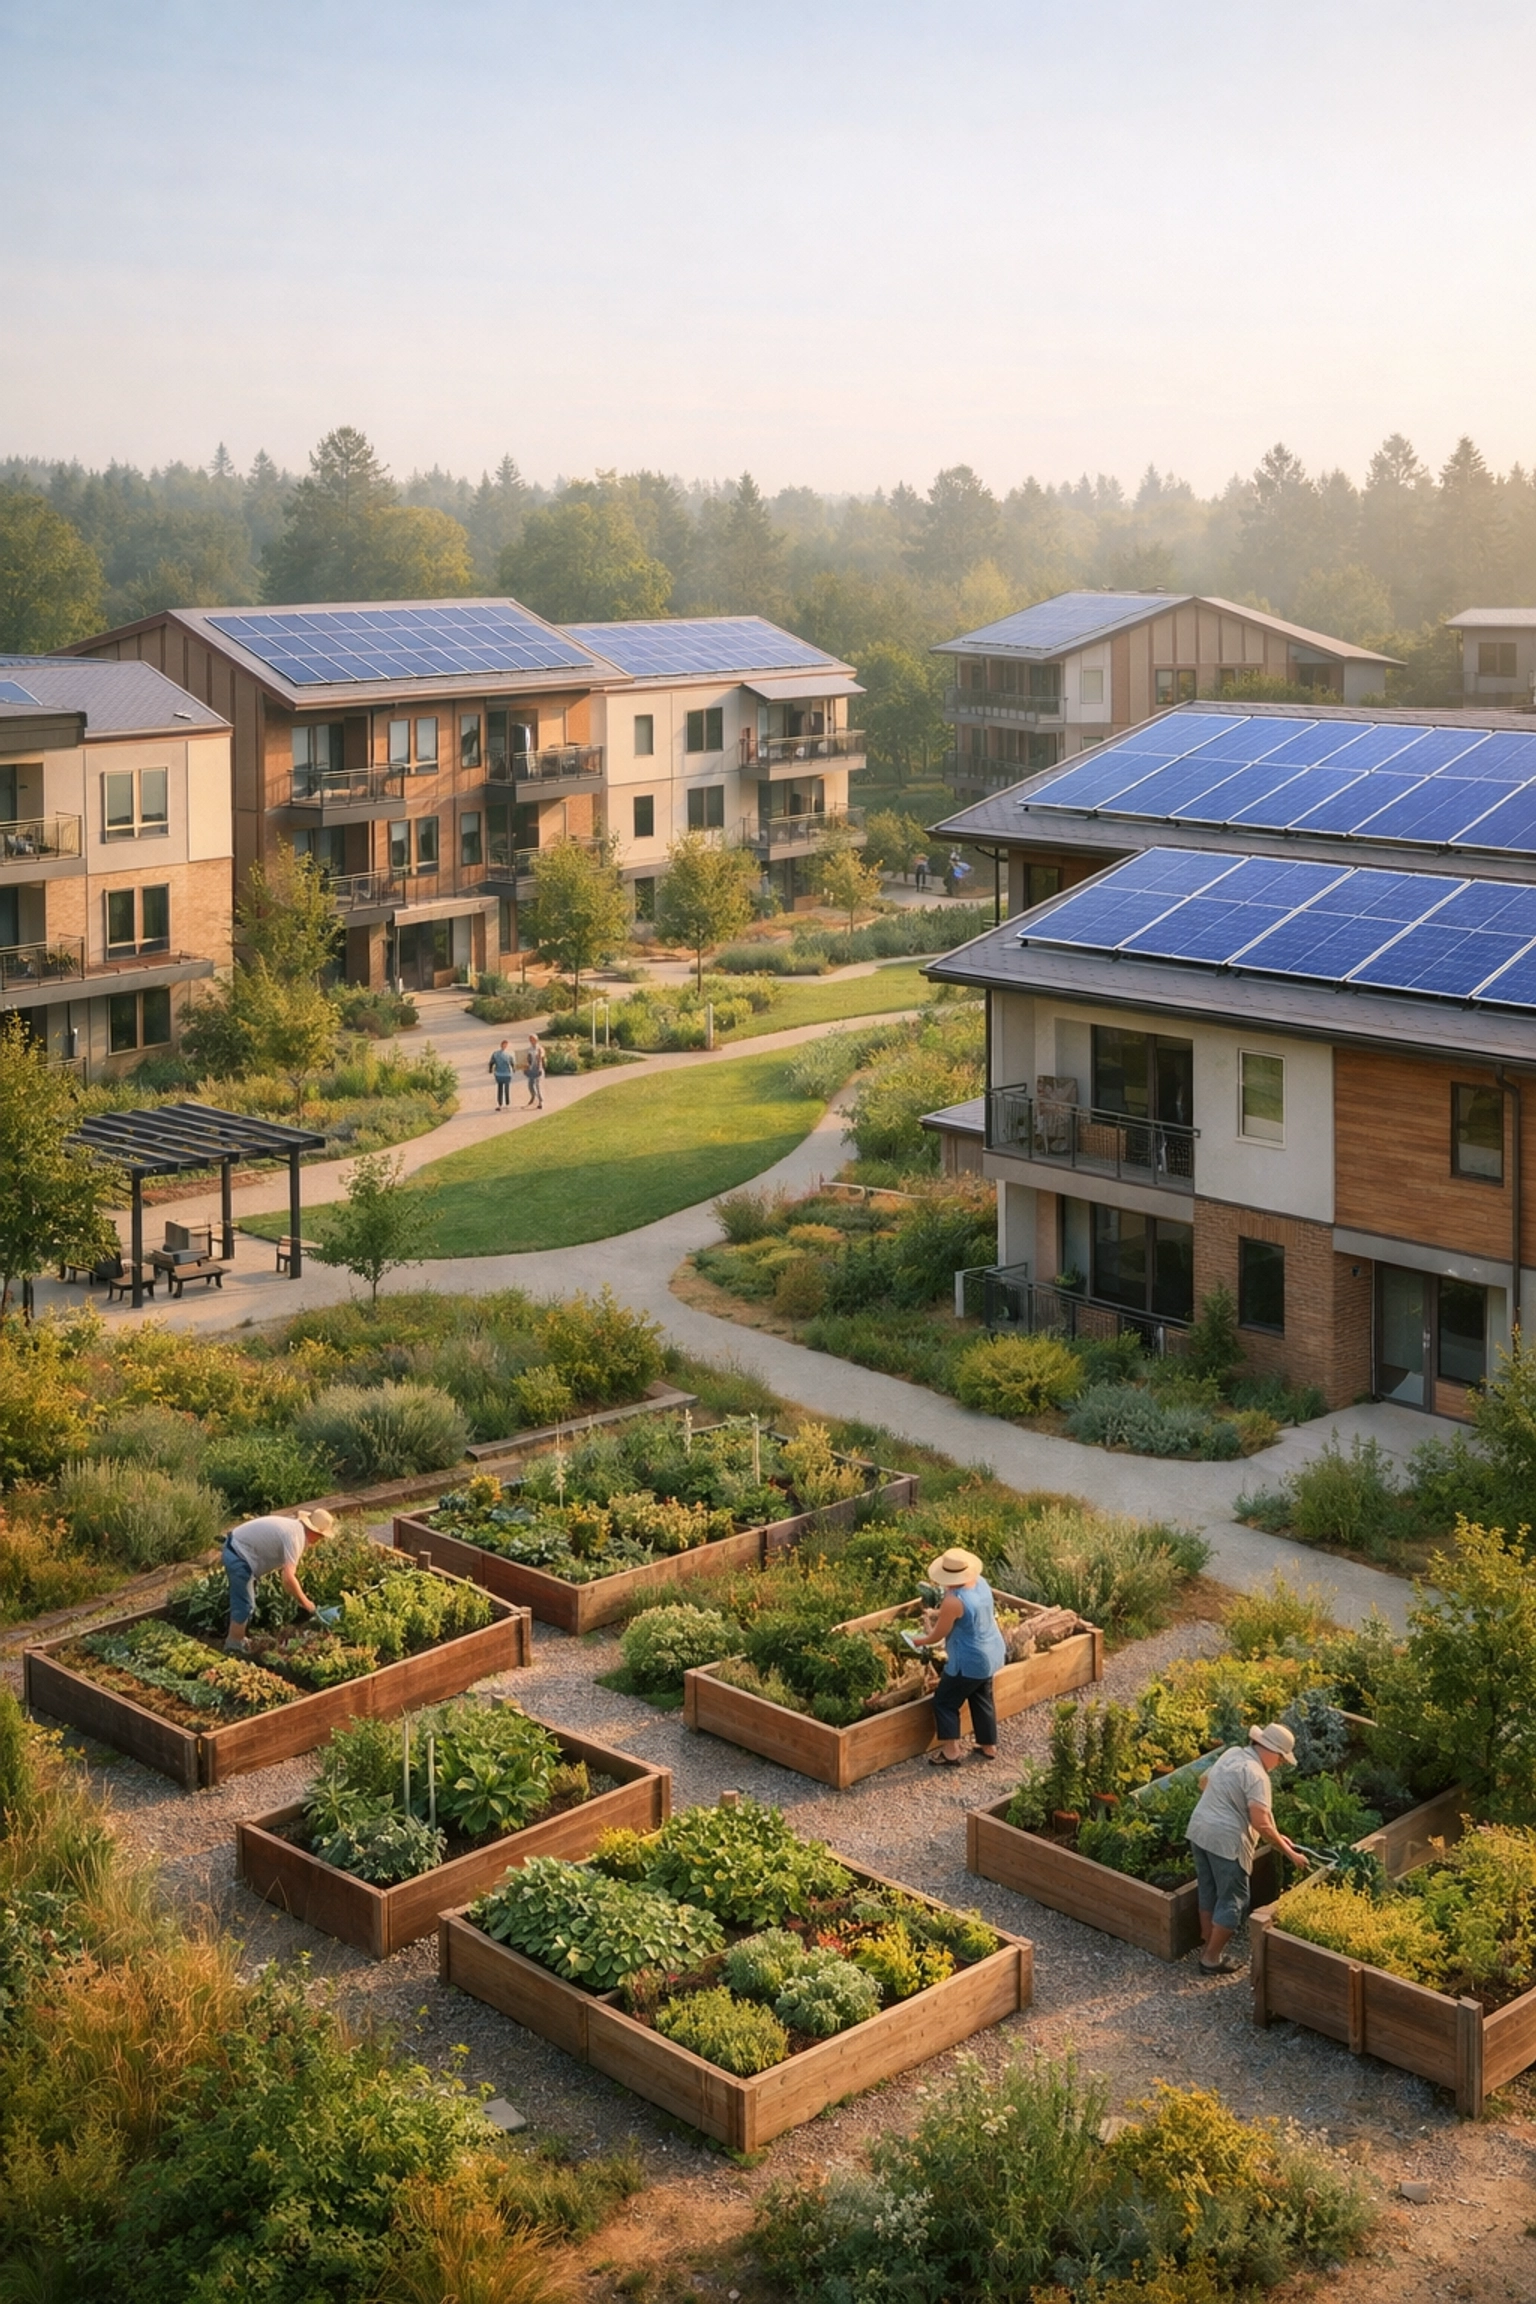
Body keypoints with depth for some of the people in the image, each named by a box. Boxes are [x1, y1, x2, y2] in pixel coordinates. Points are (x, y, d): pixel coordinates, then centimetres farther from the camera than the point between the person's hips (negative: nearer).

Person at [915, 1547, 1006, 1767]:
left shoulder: (953, 1601, -29)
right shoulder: (980, 1582, -4)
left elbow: (937, 1636, -15)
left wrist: (919, 1641, 4)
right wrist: (937, 1614, 11)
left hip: (970, 1662, -8)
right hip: (992, 1653, 8)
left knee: (945, 1701, 9)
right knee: (982, 1699, 24)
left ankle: (951, 1752, 10)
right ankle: (989, 1747, 33)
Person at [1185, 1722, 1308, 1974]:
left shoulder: (1232, 1753, 10)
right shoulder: (1256, 1775, -17)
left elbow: (1204, 1782, 25)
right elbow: (1260, 1823, -23)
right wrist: (1289, 1853, -17)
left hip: (1199, 1830, 9)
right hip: (1226, 1840, -9)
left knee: (1208, 1893, 21)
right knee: (1232, 1900, 4)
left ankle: (1208, 1947, 32)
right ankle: (1212, 1959, 9)